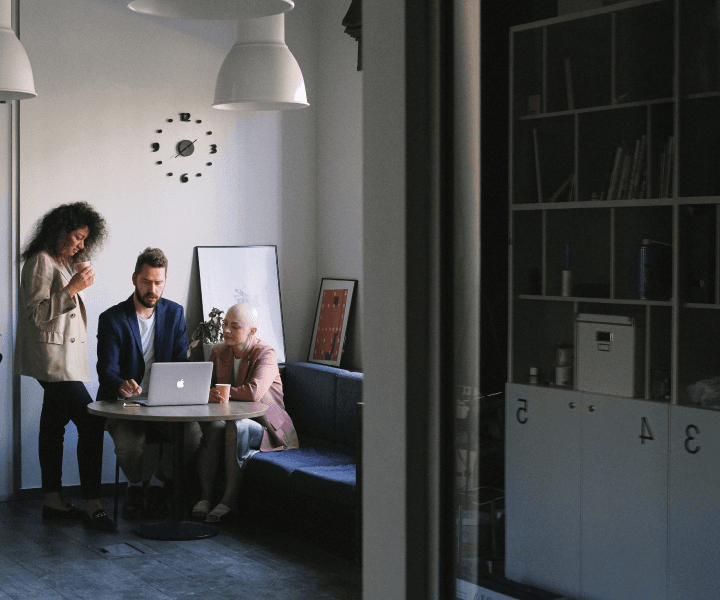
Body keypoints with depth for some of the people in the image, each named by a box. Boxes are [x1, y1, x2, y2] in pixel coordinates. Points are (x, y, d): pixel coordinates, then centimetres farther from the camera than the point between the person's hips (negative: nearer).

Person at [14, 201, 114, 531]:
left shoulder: (64, 263, 20)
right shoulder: (40, 262, -10)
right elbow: (37, 314, -17)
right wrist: (72, 288, -20)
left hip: (64, 358, 10)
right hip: (52, 358, -10)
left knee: (54, 425, 11)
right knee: (91, 423, -16)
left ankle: (53, 500, 15)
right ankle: (92, 505, -16)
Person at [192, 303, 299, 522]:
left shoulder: (266, 354, -10)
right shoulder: (218, 351, 10)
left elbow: (254, 392, -26)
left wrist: (220, 392, -14)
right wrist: (208, 393, -19)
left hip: (263, 426, -4)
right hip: (230, 418, 4)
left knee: (236, 427, -36)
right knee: (214, 426, -30)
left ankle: (228, 501, -31)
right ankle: (204, 496, -28)